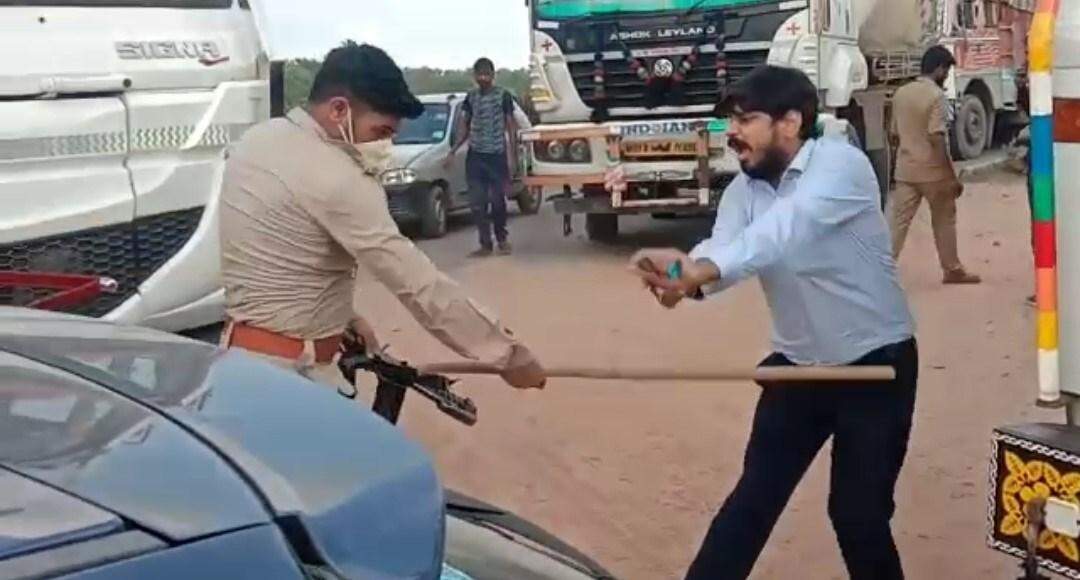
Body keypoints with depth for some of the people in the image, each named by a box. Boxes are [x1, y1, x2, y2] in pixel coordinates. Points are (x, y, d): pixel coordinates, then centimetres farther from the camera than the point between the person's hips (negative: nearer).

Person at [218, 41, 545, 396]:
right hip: (289, 369, -9)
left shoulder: (256, 141, 6)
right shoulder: (336, 180, -22)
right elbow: (421, 286, -22)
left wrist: (340, 318, 12)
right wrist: (506, 353, -16)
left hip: (243, 352, 10)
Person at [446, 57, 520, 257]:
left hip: (497, 155, -3)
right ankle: (485, 244, 5)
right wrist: (453, 151, 8)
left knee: (498, 201, 2)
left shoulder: (503, 95, -2)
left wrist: (512, 155, -8)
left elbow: (511, 127, -1)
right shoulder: (470, 97, 9)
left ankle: (502, 238, 23)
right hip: (475, 156, 3)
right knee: (477, 203, -1)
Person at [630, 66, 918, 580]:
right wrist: (683, 271, -45)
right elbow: (721, 252, -20)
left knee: (859, 512, 3)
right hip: (798, 364, 5)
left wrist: (701, 270, -53)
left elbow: (787, 227, -38)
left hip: (876, 364, -5)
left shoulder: (840, 164, -19)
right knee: (753, 497, 7)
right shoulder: (743, 190, -1)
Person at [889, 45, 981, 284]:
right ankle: (952, 270, 23)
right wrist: (954, 175, -16)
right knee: (944, 220, 12)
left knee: (897, 221, 1)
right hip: (933, 170, -5)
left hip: (905, 170, 5)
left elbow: (894, 134, 13)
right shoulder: (936, 96, -15)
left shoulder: (901, 94, 7)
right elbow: (937, 138, -20)